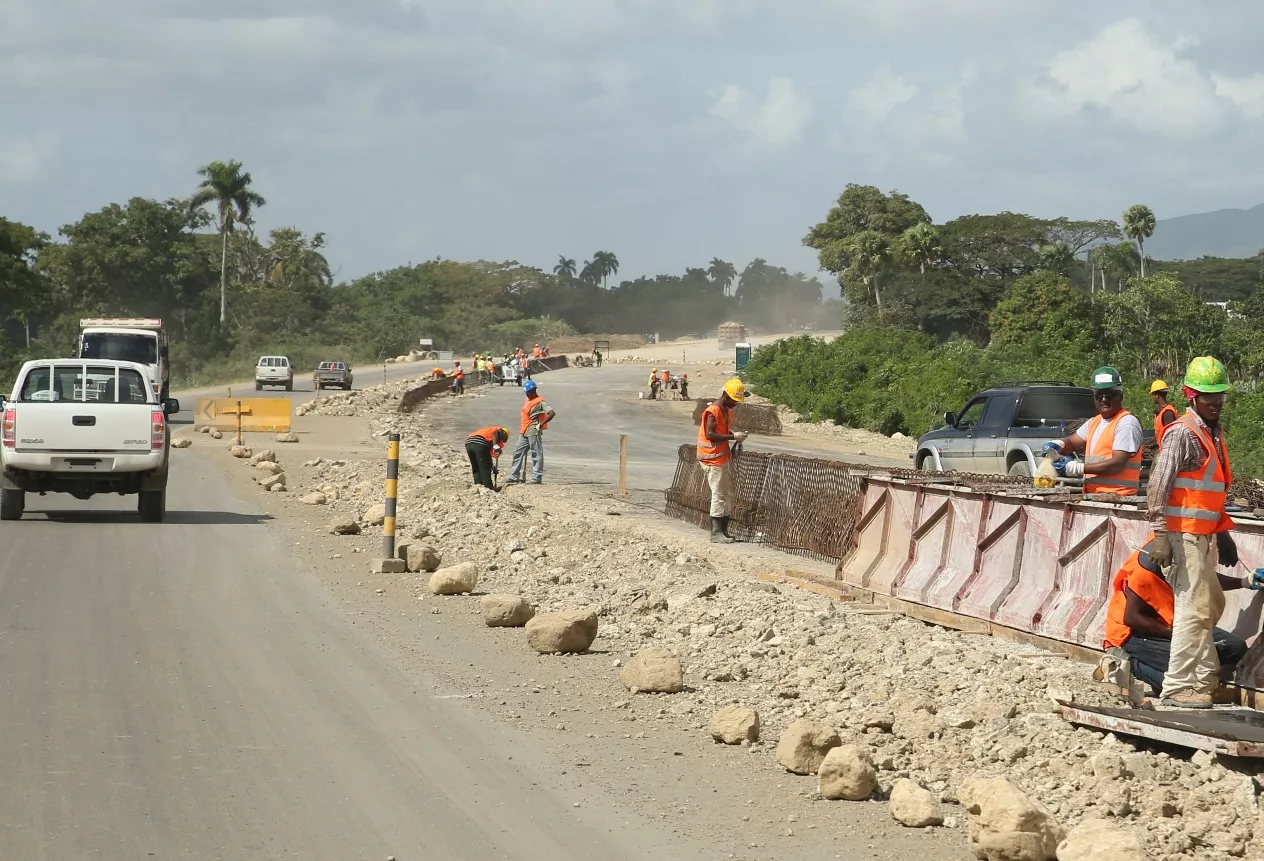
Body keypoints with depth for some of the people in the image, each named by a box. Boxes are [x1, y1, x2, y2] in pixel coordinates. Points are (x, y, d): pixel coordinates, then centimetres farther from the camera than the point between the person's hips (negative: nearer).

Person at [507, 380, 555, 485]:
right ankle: (514, 477, 11)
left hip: (534, 432, -10)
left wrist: (541, 425, -21)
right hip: (524, 432, 10)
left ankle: (537, 478, -3)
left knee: (536, 454, -5)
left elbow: (551, 413, -22)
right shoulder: (527, 400, 16)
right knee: (518, 452, 8)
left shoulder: (540, 402, -12)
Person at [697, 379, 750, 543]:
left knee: (728, 494, 10)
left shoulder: (727, 411, 13)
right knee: (719, 495, -9)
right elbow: (710, 434, -23)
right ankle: (716, 533, -7)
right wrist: (733, 436, -22)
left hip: (723, 457, 10)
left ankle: (723, 530, 15)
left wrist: (735, 435, 3)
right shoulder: (713, 411, -16)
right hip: (713, 459, -10)